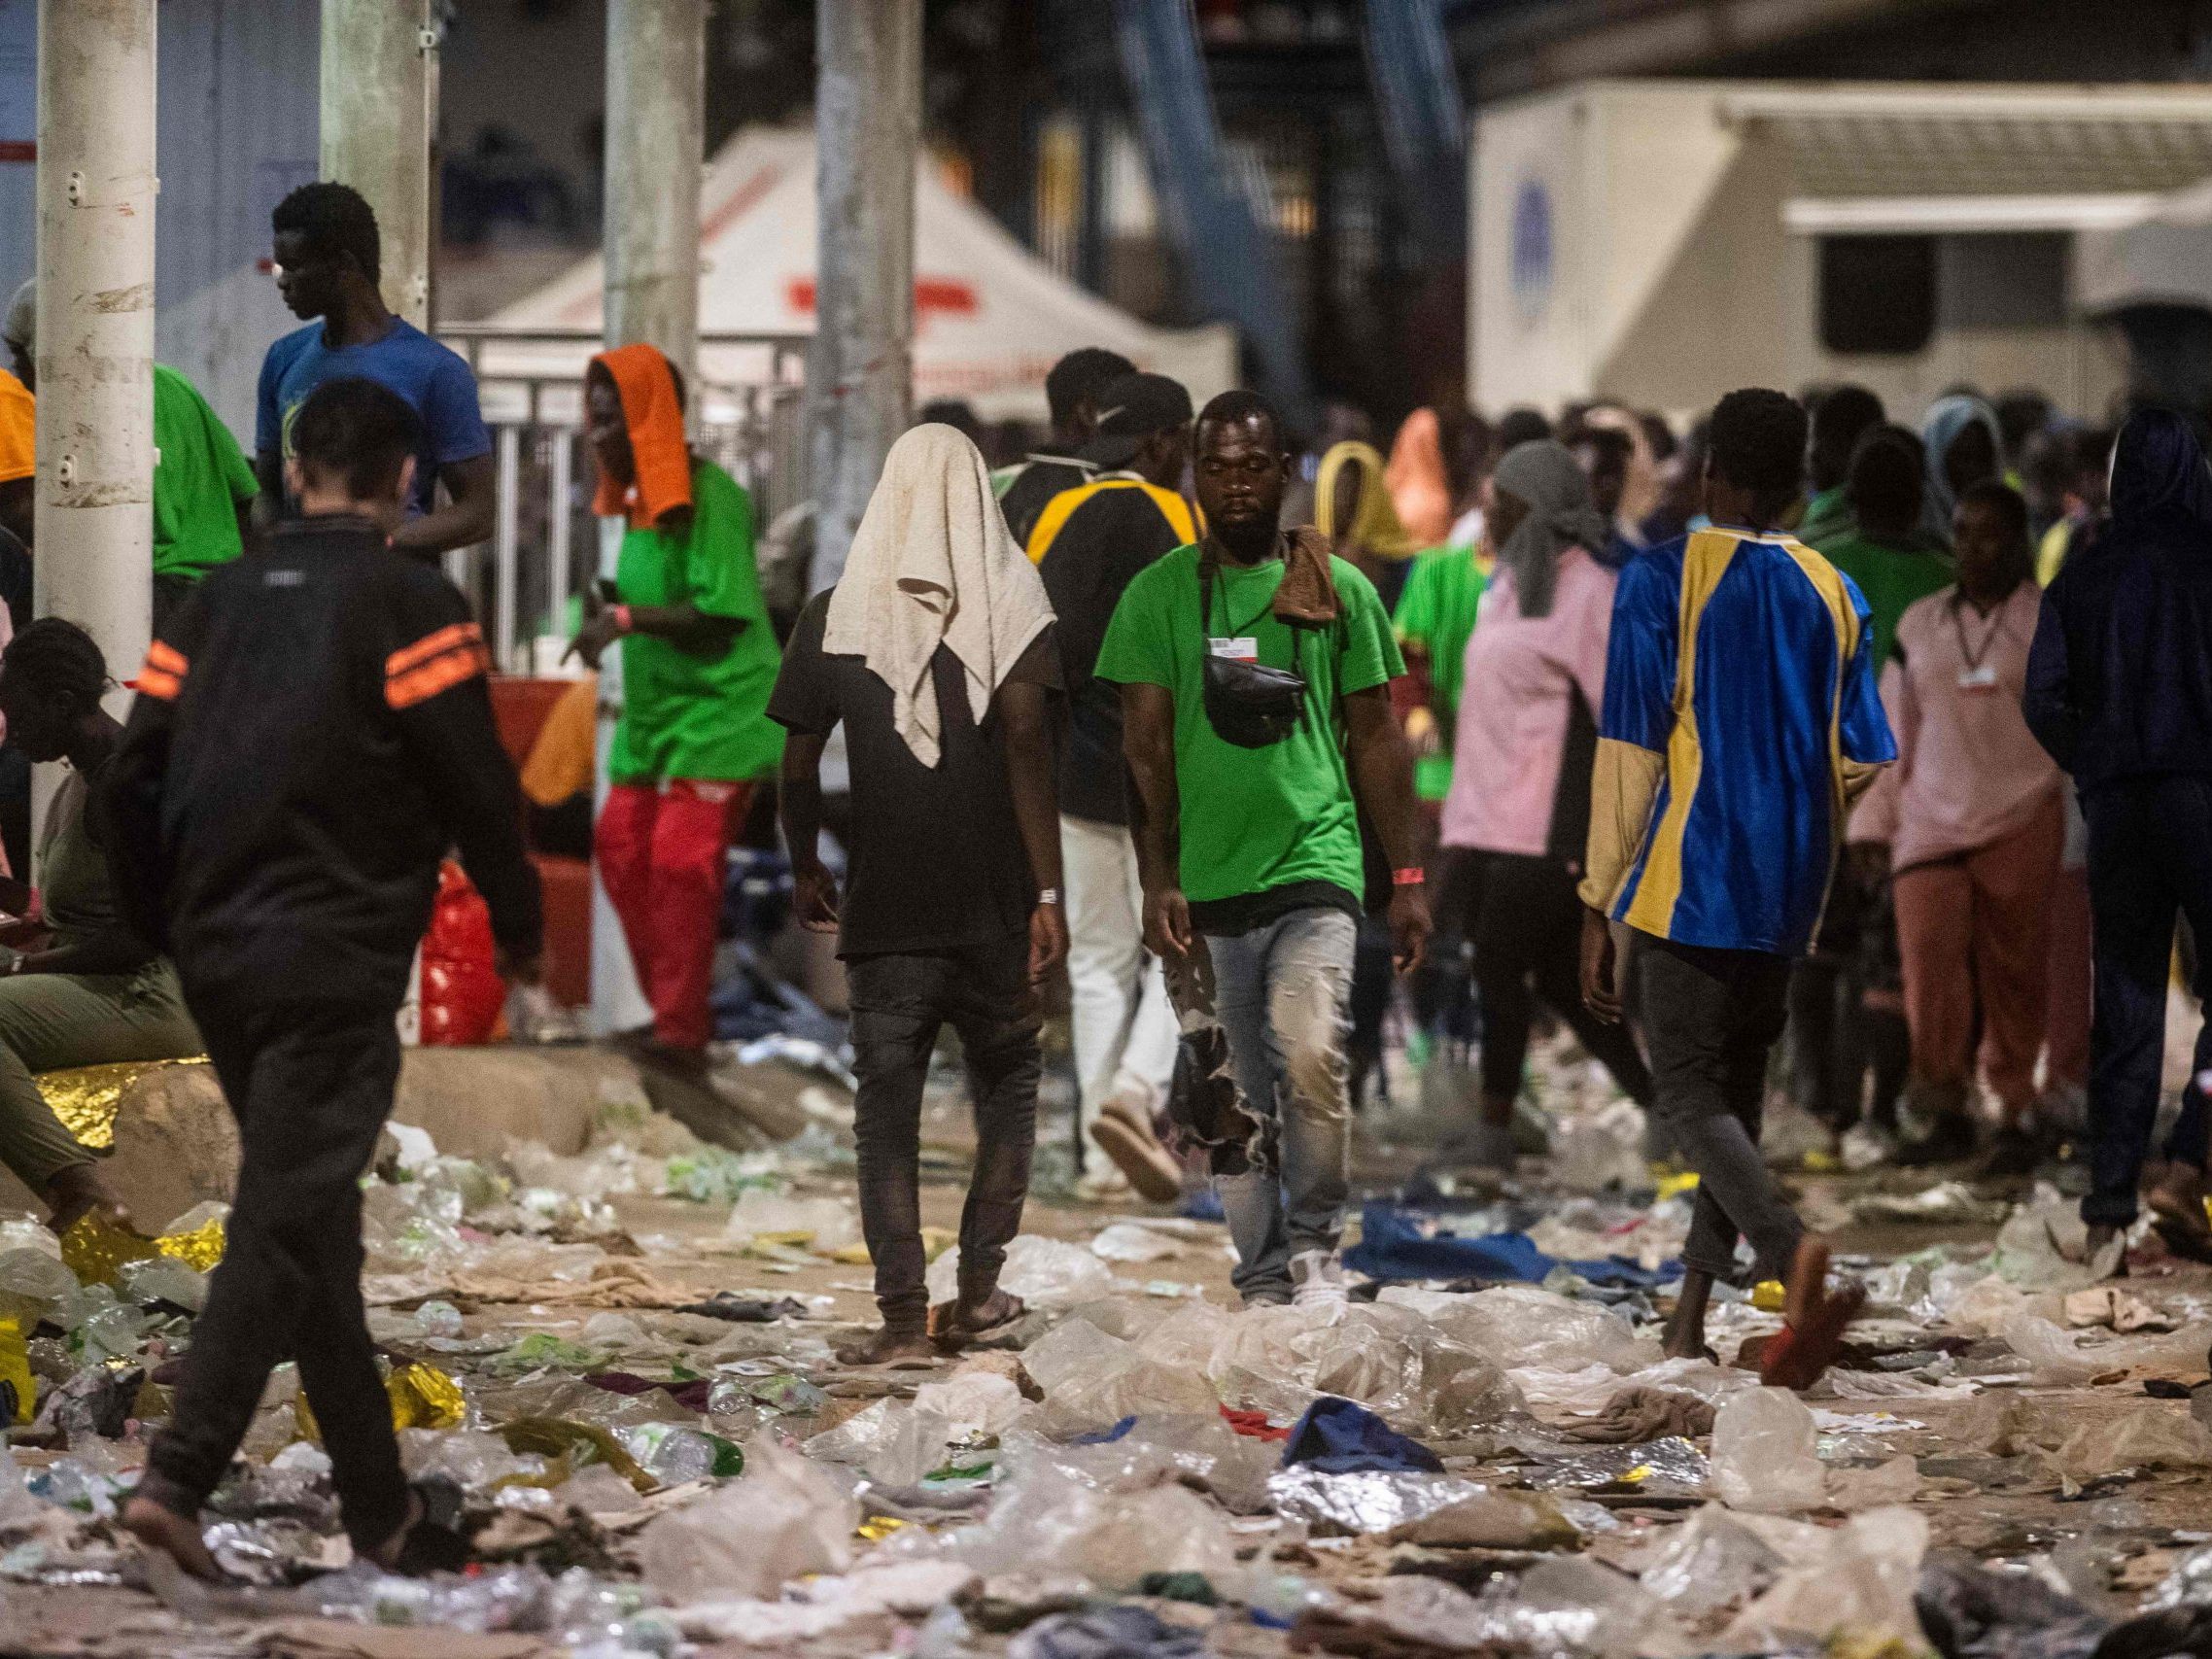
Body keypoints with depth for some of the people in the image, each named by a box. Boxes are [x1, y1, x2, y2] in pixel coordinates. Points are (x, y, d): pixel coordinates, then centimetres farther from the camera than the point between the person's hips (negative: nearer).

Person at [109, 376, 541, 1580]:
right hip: (334, 963, -6)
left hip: (219, 954, 6)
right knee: (287, 1222, -6)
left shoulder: (220, 600, 10)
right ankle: (177, 1476, -19)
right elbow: (475, 785, -9)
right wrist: (519, 926, 6)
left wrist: (161, 928, 18)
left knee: (306, 1222, 13)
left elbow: (134, 779, 7)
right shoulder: (406, 601, -6)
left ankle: (379, 1510, 17)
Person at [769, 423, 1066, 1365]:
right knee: (1005, 1083, 17)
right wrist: (1048, 890, -10)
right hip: (993, 899, 0)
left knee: (886, 1107, 3)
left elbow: (799, 763, 4)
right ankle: (977, 1288, 15)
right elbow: (1026, 739, -10)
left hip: (884, 900, 0)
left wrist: (806, 871, 20)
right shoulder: (1010, 598, -2)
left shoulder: (835, 613, 4)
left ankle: (902, 1314, -6)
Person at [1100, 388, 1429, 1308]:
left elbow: (1377, 740, 11)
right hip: (1208, 882, 1)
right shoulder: (1158, 595, 5)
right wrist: (1158, 880, -8)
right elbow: (1146, 746, 2)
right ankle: (1262, 1272, 18)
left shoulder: (1340, 592, 7)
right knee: (1238, 1098, 6)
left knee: (1310, 1052, -21)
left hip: (1315, 862, -1)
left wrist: (1407, 878, 8)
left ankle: (1315, 1245, -5)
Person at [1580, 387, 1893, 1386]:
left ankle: (1793, 1256, -31)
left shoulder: (1662, 580, -7)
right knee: (1736, 1087, 15)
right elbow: (1862, 765, 8)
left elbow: (1629, 753, -10)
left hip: (1687, 881, -5)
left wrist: (1597, 908, -5)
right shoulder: (1834, 594, 6)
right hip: (1788, 892, 5)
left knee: (1689, 1094, -5)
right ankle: (1689, 1320, 17)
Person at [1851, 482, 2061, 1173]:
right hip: (1931, 823, 2)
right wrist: (1871, 825, 11)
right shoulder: (1920, 627, 11)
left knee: (2014, 975, 0)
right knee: (1928, 957, -13)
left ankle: (2016, 1115, 11)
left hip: (2022, 826, -2)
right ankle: (1946, 1109, -4)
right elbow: (1890, 735, 15)